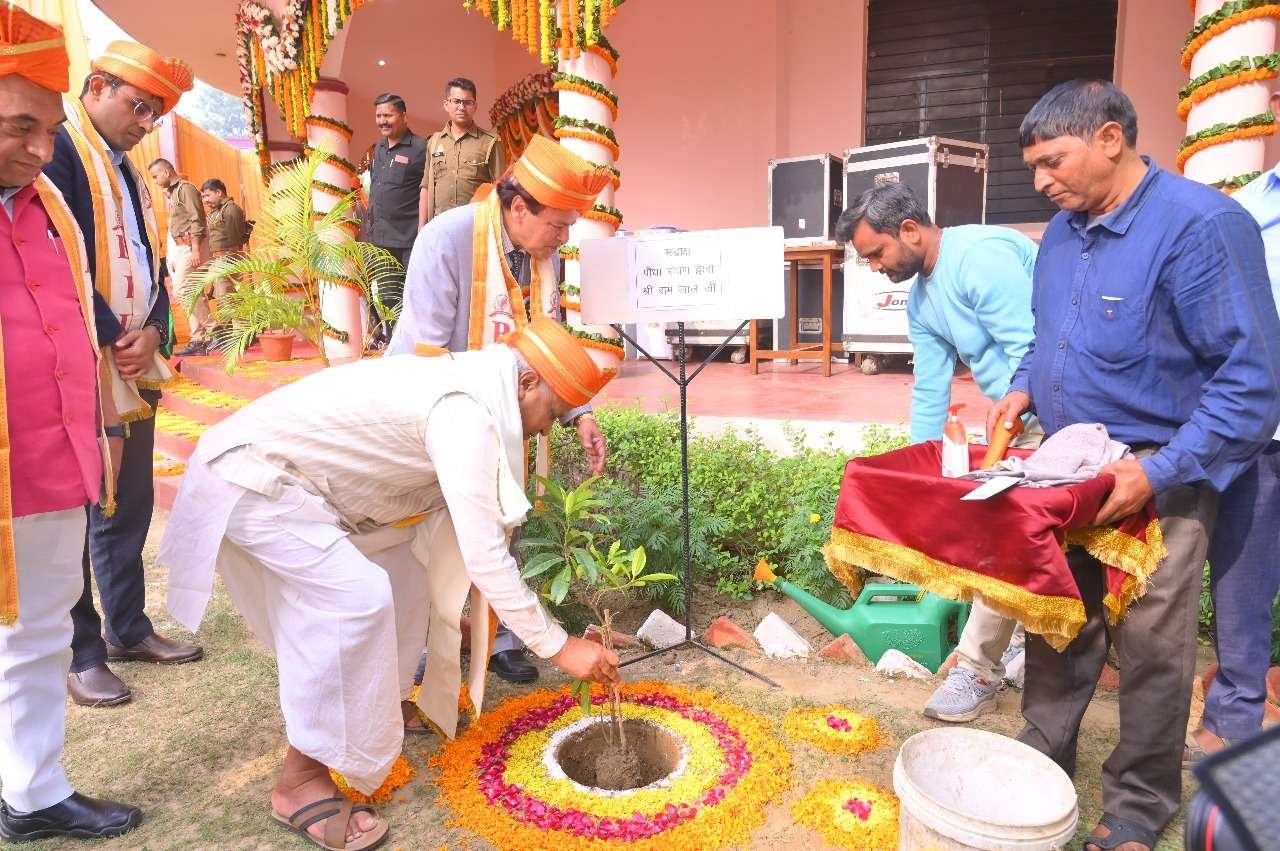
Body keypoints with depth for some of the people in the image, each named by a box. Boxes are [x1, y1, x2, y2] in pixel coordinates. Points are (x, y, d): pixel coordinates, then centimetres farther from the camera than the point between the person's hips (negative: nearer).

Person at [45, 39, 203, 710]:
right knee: (68, 514, 3)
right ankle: (80, 653, 15)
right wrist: (111, 338, -13)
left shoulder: (126, 170, 16)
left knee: (130, 505, 15)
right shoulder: (57, 150, -10)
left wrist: (152, 330, 0)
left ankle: (127, 627, 29)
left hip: (133, 369, 8)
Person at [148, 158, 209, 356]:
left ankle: (212, 330, -9)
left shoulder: (186, 188, -6)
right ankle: (199, 339, 7)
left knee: (181, 291, -14)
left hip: (191, 247, -9)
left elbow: (197, 220, -15)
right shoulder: (170, 193, 22)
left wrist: (196, 249, -22)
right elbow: (175, 224, 20)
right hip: (180, 247, 9)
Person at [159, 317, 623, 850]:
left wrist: (449, 611, 23)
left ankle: (380, 701, 30)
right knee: (357, 597, -19)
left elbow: (458, 531, 16)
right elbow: (485, 556, -25)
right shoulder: (465, 412, -24)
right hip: (247, 475, -10)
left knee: (403, 551, 15)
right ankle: (301, 782, -3)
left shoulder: (461, 384, 6)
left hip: (284, 469, 10)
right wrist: (559, 647, -17)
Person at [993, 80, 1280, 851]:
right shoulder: (1063, 231, 6)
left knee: (1151, 646, 7)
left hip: (1157, 479, -6)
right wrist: (1025, 388, 2)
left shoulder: (1202, 225, -18)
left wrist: (1160, 472, -24)